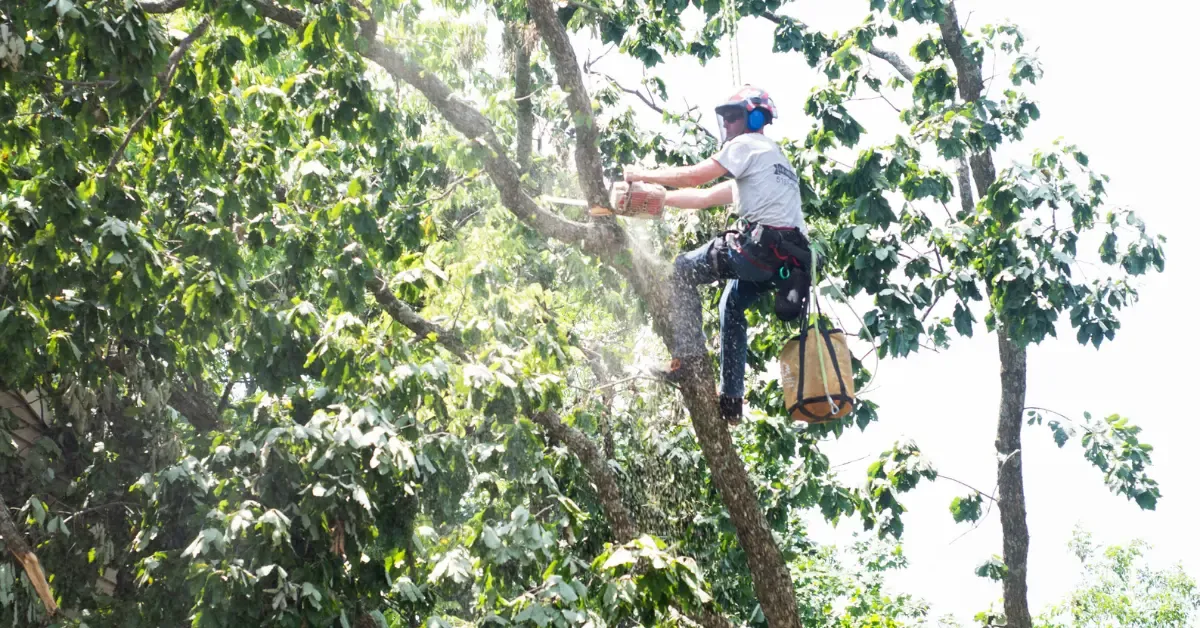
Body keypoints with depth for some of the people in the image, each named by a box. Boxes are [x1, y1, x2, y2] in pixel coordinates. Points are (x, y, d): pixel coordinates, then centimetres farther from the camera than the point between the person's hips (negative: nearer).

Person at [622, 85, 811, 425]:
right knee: (732, 304, 24)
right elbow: (705, 197, 32)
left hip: (764, 244, -9)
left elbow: (694, 176, -1)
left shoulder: (748, 144, 3)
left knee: (684, 269, 4)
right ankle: (731, 399, 19)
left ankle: (688, 351, -7)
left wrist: (644, 175, 11)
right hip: (792, 255, 9)